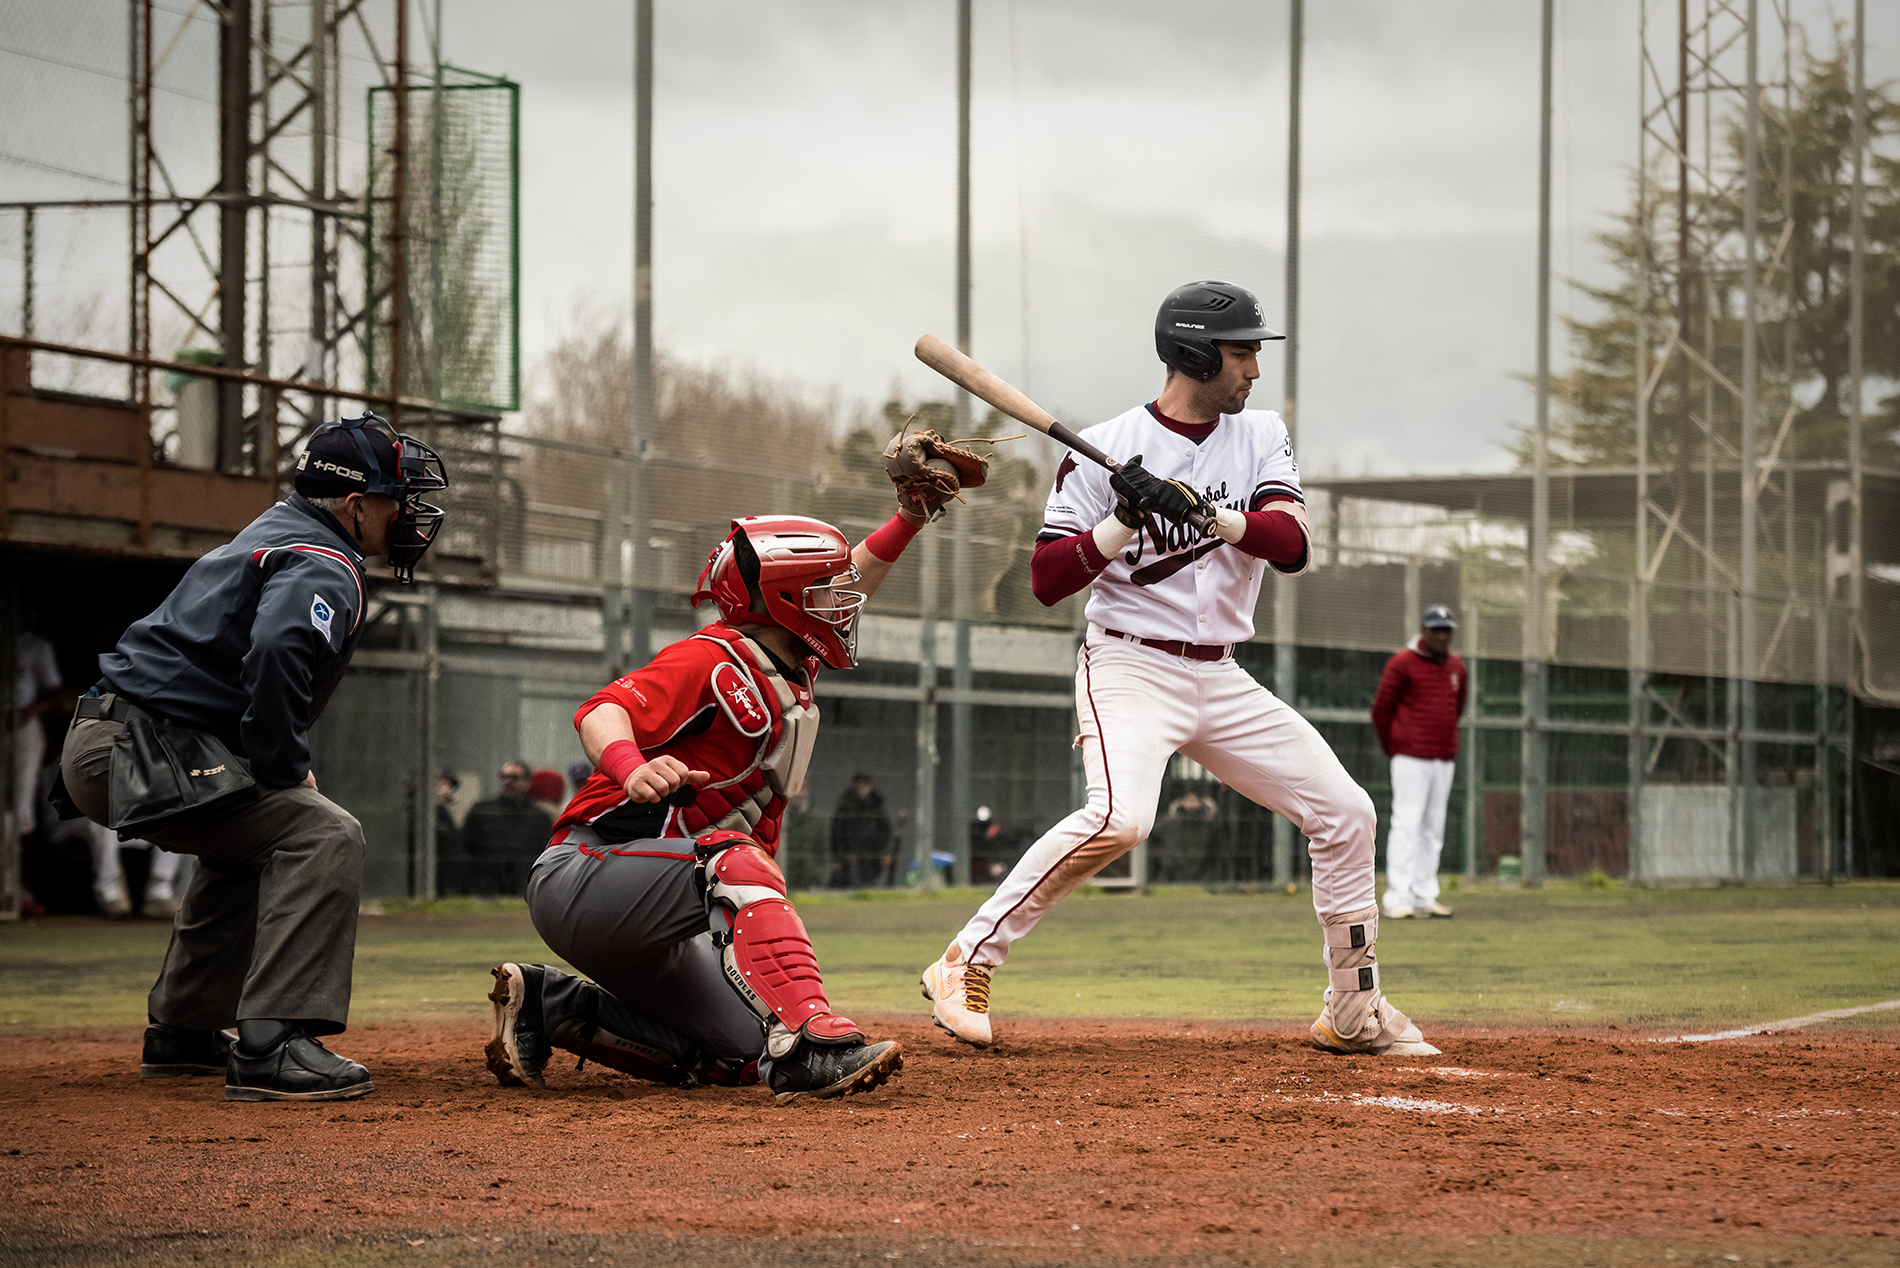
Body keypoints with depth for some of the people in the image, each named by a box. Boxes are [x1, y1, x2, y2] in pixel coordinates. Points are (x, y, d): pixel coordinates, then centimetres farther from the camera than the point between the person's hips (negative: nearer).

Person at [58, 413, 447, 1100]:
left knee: (250, 835, 32)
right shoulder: (322, 567, -11)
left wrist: (277, 768, 17)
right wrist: (286, 770, -19)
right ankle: (272, 1049, -26)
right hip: (137, 752, -11)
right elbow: (277, 652, -31)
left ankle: (183, 1031, 36)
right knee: (324, 833, -17)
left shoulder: (273, 533, 23)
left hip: (97, 745, 11)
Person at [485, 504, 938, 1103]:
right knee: (734, 859, -33)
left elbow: (842, 585, 30)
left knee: (746, 1056, 4)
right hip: (580, 880, -10)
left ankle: (549, 1005, 13)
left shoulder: (791, 672, 14)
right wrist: (632, 766, -50)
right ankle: (806, 1038, -46)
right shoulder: (711, 660, -13)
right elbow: (602, 712, -29)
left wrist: (909, 519, 22)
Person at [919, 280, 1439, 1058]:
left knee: (1344, 811, 3)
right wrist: (1123, 522, -22)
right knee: (1119, 818, -31)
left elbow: (1292, 546, -11)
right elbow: (1046, 581, -9)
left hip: (1220, 678, 6)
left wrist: (1205, 511, -26)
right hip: (1130, 666, -6)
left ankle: (1352, 1012, 16)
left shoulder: (1260, 436, 6)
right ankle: (966, 965, -22)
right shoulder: (1106, 450, -8)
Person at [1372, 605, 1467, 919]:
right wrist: (1393, 749, 5)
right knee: (1407, 824, -11)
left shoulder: (1456, 667, 13)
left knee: (1433, 829, 7)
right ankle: (1397, 899, -13)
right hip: (1411, 760, -6)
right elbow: (1381, 708, -2)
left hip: (1444, 760, 6)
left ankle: (1424, 897, 11)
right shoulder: (1403, 663, -6)